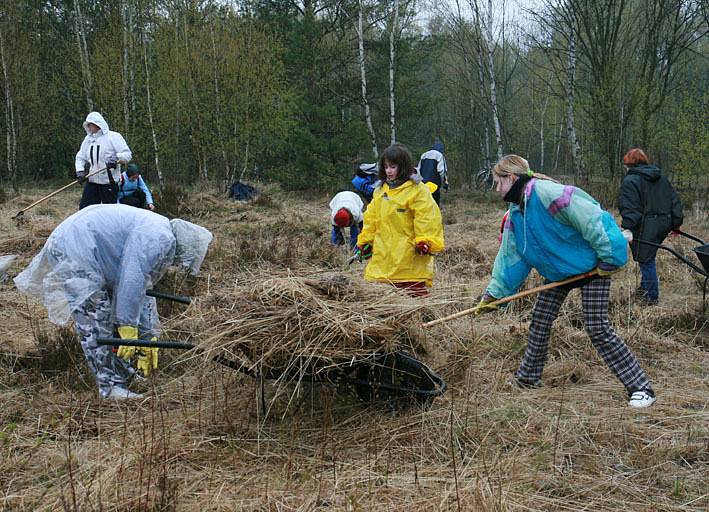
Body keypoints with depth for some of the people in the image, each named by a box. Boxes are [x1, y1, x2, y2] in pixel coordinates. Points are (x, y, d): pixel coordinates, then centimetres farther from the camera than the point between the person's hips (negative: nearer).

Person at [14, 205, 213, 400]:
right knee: (96, 325, -8)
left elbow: (143, 291, 22)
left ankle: (123, 375, 29)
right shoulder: (157, 237, -17)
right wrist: (129, 328, -16)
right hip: (73, 251, -11)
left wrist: (148, 337, 23)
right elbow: (131, 282, -23)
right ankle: (112, 387, -3)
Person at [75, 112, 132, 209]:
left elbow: (127, 154, -9)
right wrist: (80, 171, 1)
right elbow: (80, 157, 19)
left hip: (109, 182, -6)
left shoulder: (113, 137, -4)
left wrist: (116, 158, -29)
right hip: (91, 181, 6)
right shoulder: (88, 139, 15)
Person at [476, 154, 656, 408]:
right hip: (558, 270, 9)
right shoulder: (516, 215, 3)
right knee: (539, 323, 10)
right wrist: (494, 293, 4)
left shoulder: (548, 193, -27)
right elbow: (511, 256, 9)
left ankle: (641, 388, -5)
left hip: (591, 266, -9)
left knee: (598, 328, -13)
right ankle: (527, 379, 28)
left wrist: (609, 259, -23)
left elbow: (591, 219, -28)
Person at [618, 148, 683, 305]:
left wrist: (627, 228, -24)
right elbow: (675, 201, 18)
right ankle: (645, 289, 27)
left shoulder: (630, 181, -6)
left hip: (646, 227, -8)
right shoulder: (661, 179, 17)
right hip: (664, 224, 8)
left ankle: (652, 296, 4)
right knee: (648, 258, 20)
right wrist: (676, 223, 21)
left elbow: (629, 208, -17)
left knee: (646, 260, 0)